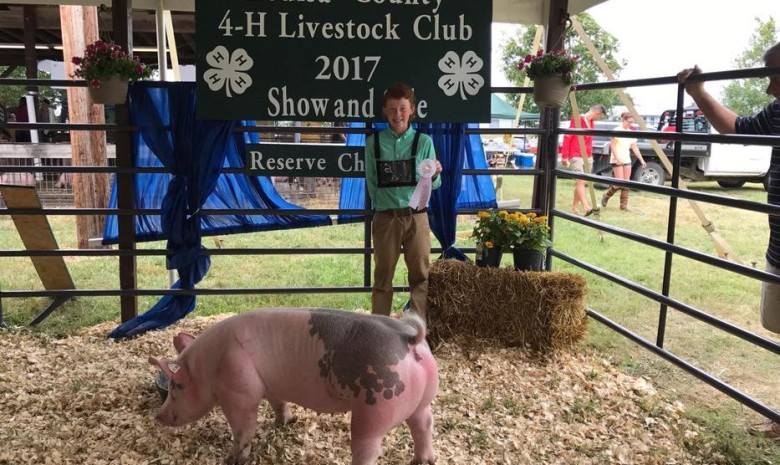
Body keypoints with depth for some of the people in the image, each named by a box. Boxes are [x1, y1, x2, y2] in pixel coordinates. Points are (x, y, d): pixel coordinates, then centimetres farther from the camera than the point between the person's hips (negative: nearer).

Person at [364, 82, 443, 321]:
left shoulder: (424, 142, 3)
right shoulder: (374, 142, 3)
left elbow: (434, 185, 4)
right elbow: (371, 183, 7)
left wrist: (434, 175, -17)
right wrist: (383, 203, -2)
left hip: (416, 216, 0)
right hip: (385, 218, 0)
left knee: (420, 274, 6)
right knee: (383, 276, 8)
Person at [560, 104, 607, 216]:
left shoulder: (591, 123, 15)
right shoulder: (577, 120, -9)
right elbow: (567, 137, -11)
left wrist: (591, 155, 20)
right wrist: (565, 156, -14)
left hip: (588, 157, 8)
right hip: (576, 156, -8)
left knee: (582, 182, 8)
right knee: (580, 181, -16)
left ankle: (574, 206, 15)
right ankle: (586, 207, -27)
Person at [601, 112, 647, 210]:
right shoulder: (617, 130, -7)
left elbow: (634, 147, 13)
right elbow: (612, 145, -11)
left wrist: (641, 159, 6)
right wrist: (617, 158, -20)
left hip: (627, 160, 7)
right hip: (617, 160, -6)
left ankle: (624, 205, 6)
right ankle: (606, 196, 11)